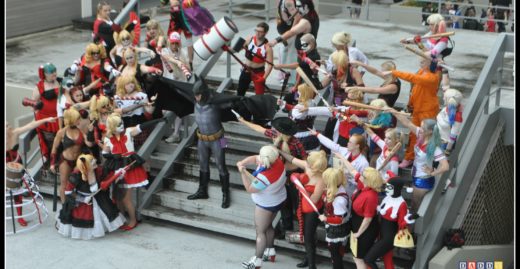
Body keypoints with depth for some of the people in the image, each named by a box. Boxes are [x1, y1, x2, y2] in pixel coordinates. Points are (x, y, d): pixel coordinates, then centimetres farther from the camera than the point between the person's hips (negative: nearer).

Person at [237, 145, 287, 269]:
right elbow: (254, 158, -5)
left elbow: (250, 189, -23)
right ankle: (270, 253, 43)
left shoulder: (264, 177, -39)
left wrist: (243, 172, -24)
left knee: (260, 231, 7)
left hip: (266, 205, -8)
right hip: (278, 200, 8)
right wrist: (242, 163, -22)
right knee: (268, 226, 27)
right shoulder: (277, 160, -18)